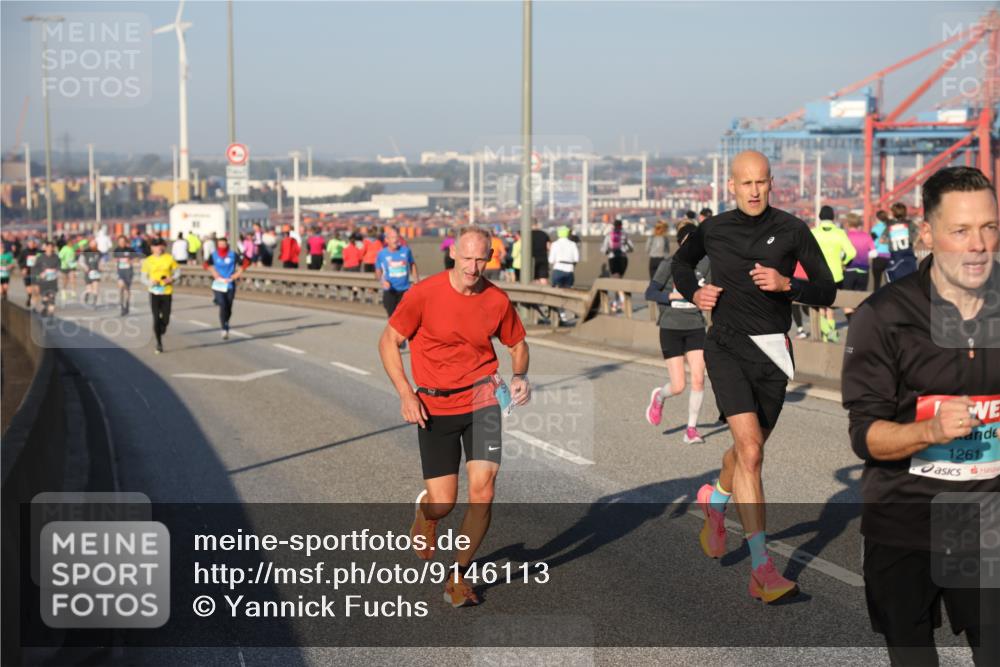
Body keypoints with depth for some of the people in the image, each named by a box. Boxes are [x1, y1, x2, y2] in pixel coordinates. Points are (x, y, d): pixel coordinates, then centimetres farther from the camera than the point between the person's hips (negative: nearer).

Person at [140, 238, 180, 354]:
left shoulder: (170, 258, 0)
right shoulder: (148, 261, -1)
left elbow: (177, 271, 8)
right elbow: (144, 277, 4)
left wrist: (172, 279, -12)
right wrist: (150, 282, -18)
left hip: (167, 292, 1)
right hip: (154, 292, -1)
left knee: (165, 319, 2)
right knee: (156, 318, -5)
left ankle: (160, 331, 38)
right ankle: (159, 342, 7)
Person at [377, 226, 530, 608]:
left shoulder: (497, 301, -3)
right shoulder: (424, 293, -10)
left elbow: (517, 345, 14)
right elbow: (388, 341, -3)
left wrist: (520, 377, -7)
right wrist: (406, 394, -12)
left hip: (481, 400, 2)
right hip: (434, 407, -1)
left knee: (482, 492, -11)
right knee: (442, 503, -3)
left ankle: (458, 577, 10)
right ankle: (424, 511, 38)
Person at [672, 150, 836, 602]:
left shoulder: (792, 231, -2)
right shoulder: (713, 230, 2)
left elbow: (827, 293, -1)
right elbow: (680, 263, 24)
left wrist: (786, 284, -19)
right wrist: (693, 293, 4)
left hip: (772, 352, 2)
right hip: (727, 347, -2)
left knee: (748, 448, 18)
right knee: (750, 451, -18)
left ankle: (715, 501, 53)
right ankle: (761, 570, -18)